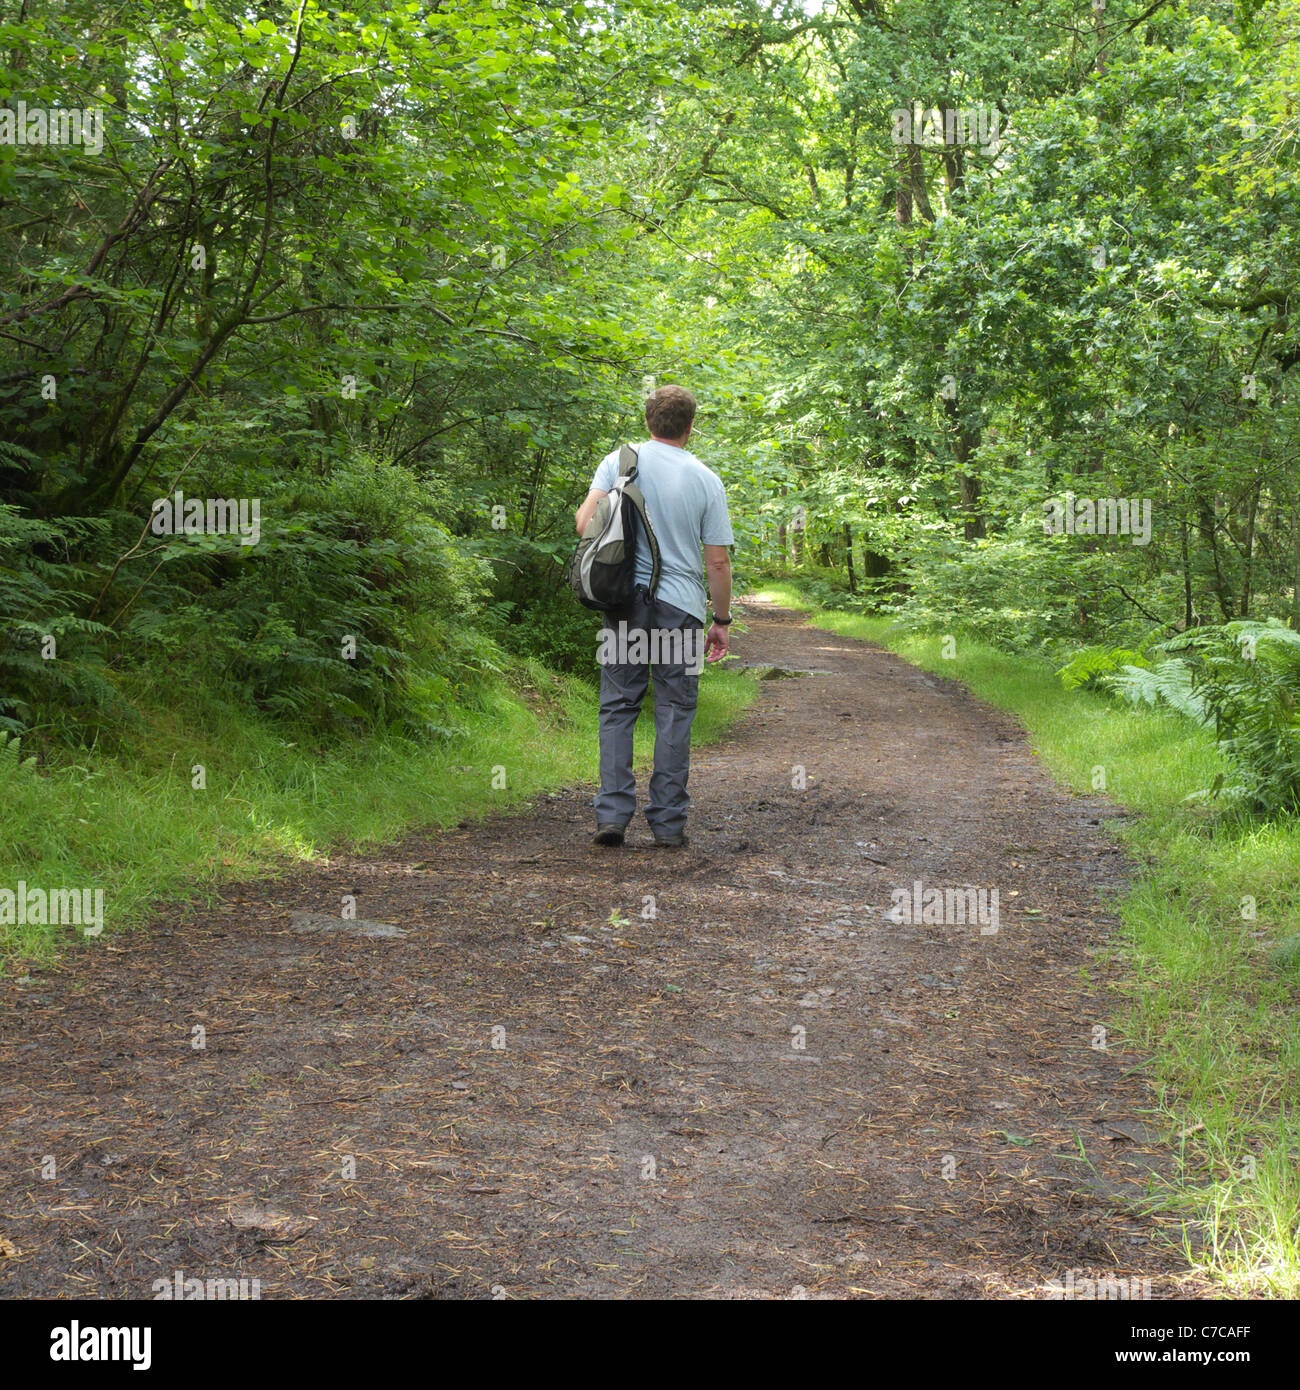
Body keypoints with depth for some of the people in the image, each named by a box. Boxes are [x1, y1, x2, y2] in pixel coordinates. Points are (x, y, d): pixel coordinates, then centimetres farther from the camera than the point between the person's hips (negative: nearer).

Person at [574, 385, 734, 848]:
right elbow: (718, 561, 0)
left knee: (618, 707, 7)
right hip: (681, 605, -1)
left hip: (625, 599, 1)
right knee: (673, 714, 4)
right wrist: (721, 621, 10)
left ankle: (612, 813, 1)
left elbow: (585, 521, -8)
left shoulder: (618, 462, 2)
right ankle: (668, 823, 6)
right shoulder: (706, 480, 0)